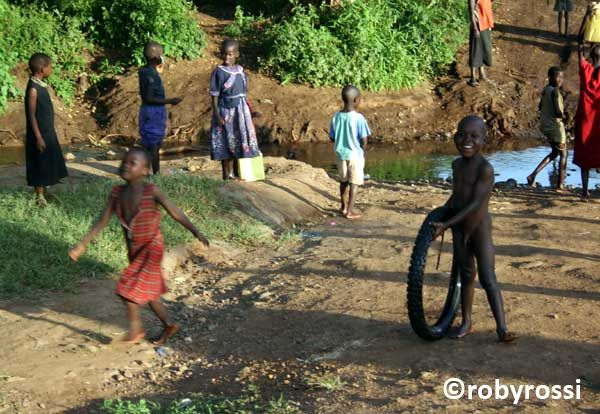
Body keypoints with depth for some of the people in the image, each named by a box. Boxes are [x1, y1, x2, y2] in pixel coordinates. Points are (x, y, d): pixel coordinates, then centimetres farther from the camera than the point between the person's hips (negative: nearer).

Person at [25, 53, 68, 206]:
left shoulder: (41, 85, 8)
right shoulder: (33, 89, -19)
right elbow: (31, 115, -19)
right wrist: (38, 137, -20)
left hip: (48, 132, 9)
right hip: (40, 134, -9)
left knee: (47, 164, 17)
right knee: (40, 165, 0)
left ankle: (44, 192, 28)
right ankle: (39, 196, 9)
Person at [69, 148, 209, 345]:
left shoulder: (151, 192, -18)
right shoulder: (117, 193, -3)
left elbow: (174, 212, -21)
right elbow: (103, 221, 2)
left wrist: (195, 231, -32)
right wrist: (82, 244, -1)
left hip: (151, 248, -6)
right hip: (134, 250, 6)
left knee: (128, 287, -12)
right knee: (147, 291, 16)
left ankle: (135, 328, 8)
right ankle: (169, 325, 33)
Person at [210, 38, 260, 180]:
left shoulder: (241, 70, 7)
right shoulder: (219, 72, -8)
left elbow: (245, 94, 13)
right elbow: (215, 96, -9)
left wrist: (249, 111, 12)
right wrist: (217, 114, -15)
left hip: (241, 111, 5)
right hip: (226, 111, -5)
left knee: (238, 142, 9)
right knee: (226, 143, 0)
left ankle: (232, 173, 18)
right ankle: (226, 174, 8)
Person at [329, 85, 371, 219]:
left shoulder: (336, 116, -5)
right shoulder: (358, 118, -18)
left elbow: (332, 137, 1)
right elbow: (364, 139, -16)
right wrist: (362, 149, 3)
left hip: (340, 153, 5)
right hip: (355, 154, -5)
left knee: (344, 180, 19)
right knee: (354, 182, 4)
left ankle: (344, 207, 31)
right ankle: (349, 211, 4)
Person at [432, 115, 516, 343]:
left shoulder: (485, 168, -20)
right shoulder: (457, 164, 3)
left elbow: (475, 204, -24)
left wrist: (446, 224, -25)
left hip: (480, 228, -7)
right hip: (459, 228, 7)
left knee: (488, 278, -11)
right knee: (466, 276, 15)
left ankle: (502, 329, -11)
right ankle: (466, 322, 25)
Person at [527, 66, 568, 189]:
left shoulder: (546, 89, 7)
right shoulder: (555, 91, -20)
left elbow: (541, 107, 21)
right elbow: (557, 112, -26)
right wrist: (564, 116, -4)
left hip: (545, 125, 9)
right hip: (555, 125, -9)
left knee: (554, 153, 22)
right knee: (563, 155, 7)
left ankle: (533, 175, 12)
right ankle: (560, 184, 10)